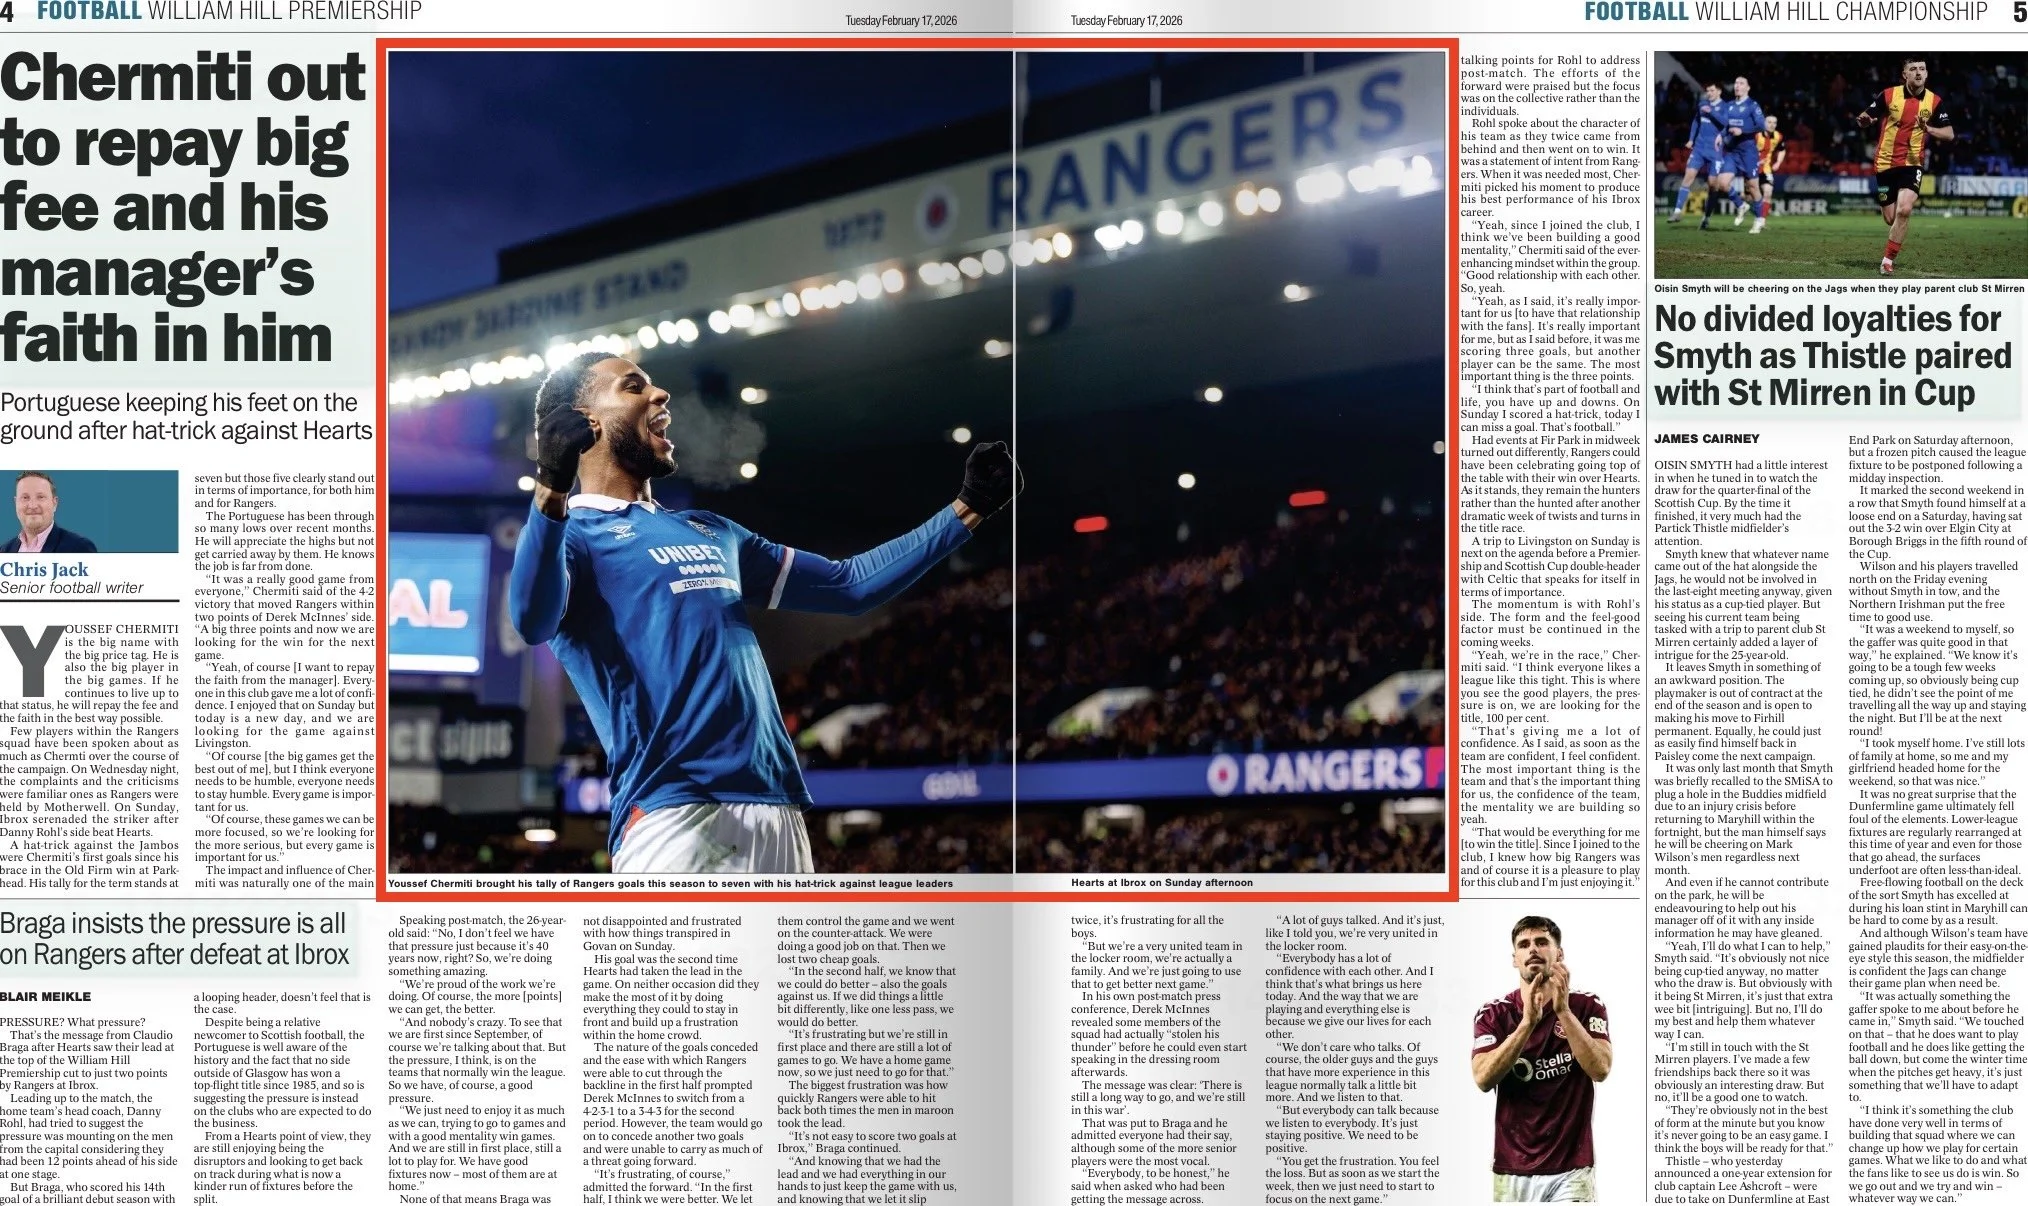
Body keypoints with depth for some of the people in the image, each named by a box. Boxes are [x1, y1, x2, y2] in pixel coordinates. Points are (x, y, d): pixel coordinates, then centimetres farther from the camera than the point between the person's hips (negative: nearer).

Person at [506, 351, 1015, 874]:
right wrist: (551, 489, -33)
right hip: (675, 815, -7)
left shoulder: (711, 532, 28)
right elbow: (532, 620, -18)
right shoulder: (568, 532, 5)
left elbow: (848, 584, 32)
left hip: (777, 809, 7)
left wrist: (967, 510, 30)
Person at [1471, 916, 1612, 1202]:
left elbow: (1600, 1069, -12)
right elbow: (1483, 1079, -12)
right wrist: (1528, 1022, -21)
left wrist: (1563, 1010, -20)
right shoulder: (1493, 1014, 3)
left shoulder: (1587, 1006, 2)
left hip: (1571, 1168, -1)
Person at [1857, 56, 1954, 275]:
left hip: (1912, 164, 0)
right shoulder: (1888, 95, -4)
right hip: (1885, 164, 0)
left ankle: (1888, 259, -10)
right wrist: (1864, 120, -24)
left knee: (1904, 210, -22)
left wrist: (1929, 129, -20)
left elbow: (1949, 134, 0)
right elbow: (1865, 119, 1)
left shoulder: (1934, 101, -1)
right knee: (1890, 219, 2)